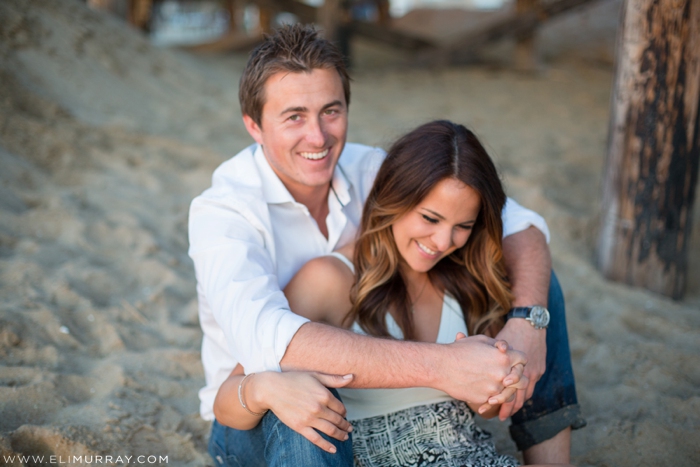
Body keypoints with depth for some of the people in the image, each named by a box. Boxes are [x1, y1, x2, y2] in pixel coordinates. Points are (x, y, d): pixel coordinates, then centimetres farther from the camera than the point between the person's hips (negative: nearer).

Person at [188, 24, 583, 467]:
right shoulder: (221, 212, -23)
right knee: (307, 414, -43)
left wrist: (528, 323, -31)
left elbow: (517, 225, -10)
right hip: (260, 422, -4)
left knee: (529, 275, -6)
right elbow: (266, 340, -42)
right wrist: (438, 366, -48)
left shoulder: (371, 171, -10)